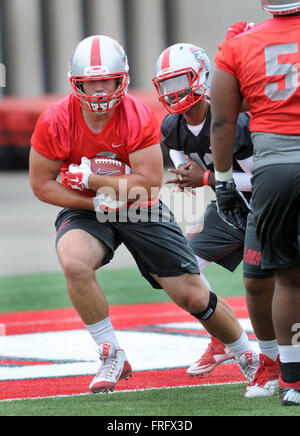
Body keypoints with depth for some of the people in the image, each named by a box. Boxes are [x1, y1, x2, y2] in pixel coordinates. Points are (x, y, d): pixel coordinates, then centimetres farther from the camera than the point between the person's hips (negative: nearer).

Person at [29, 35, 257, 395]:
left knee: (194, 298, 2)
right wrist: (98, 202, -17)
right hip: (86, 212, 0)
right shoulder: (56, 121, -17)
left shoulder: (139, 118, -20)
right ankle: (112, 358, -16)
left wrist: (89, 179, -25)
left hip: (140, 212, 0)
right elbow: (42, 185, -10)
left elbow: (147, 186, -23)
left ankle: (248, 356, 31)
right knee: (74, 264, -34)